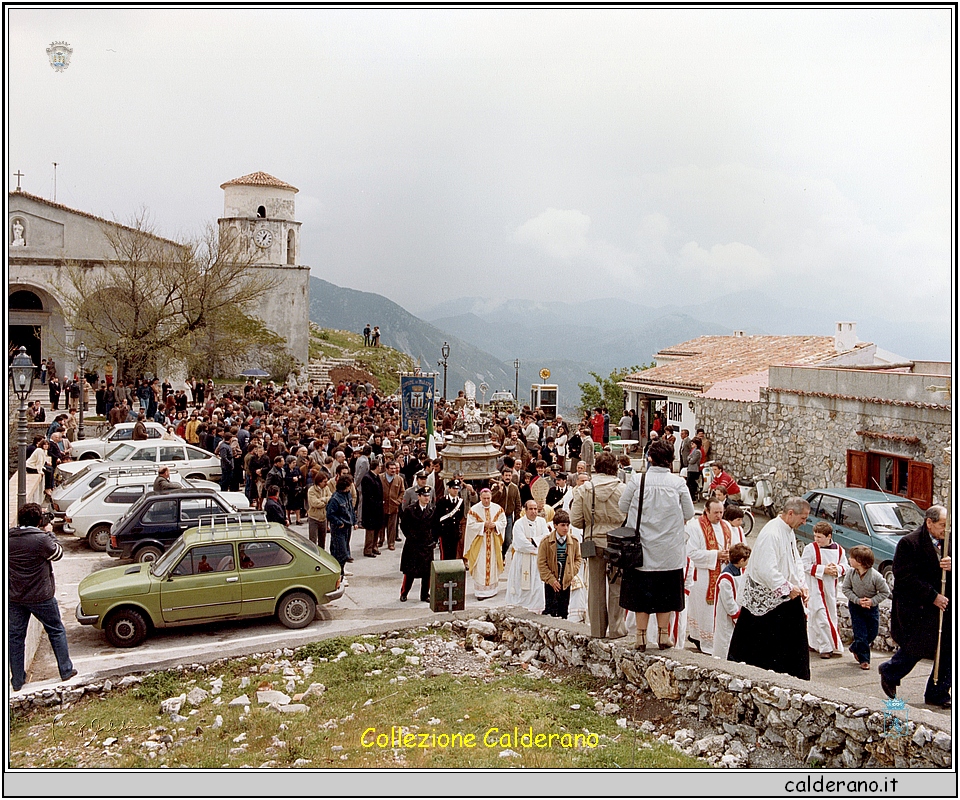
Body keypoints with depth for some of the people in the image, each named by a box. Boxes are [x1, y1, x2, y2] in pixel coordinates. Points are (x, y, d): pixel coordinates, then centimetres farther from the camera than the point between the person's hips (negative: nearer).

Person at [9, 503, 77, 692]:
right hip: (41, 597, -3)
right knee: (56, 631, 15)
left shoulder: (8, 537, -6)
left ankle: (17, 680, 21)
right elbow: (58, 554, -4)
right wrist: (49, 533, 6)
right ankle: (66, 670, 23)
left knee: (15, 637, 15)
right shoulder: (42, 538, -20)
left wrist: (45, 534, 9)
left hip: (14, 598, 4)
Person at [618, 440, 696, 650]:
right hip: (669, 549, 0)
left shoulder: (638, 480, -9)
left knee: (641, 589, 10)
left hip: (641, 546, 0)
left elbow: (622, 507, 0)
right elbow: (689, 514, 1)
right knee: (665, 591, 12)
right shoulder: (678, 483, -7)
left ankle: (641, 634, 15)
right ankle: (663, 635, 20)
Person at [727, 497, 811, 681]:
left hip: (787, 598, 9)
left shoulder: (789, 532, 9)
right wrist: (788, 588, -18)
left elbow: (796, 562, 17)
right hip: (766, 599, -9)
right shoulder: (771, 534, -21)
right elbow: (766, 570, -26)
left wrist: (802, 586, 4)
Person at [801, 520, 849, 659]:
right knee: (821, 618, -6)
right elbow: (804, 566, -11)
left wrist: (837, 569, -14)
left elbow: (846, 566, 8)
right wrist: (823, 569, -17)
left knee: (832, 616, 12)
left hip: (831, 589, 4)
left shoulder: (839, 550, 3)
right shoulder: (810, 548, -8)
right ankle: (824, 647, 0)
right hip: (815, 588, -4)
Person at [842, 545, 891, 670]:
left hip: (872, 607, 0)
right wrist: (857, 600, -19)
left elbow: (885, 592, -11)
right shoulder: (851, 573, -15)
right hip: (856, 606, 0)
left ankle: (856, 648, 34)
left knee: (872, 633, 9)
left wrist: (872, 601, -21)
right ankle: (863, 659, 11)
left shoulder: (876, 576, -23)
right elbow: (846, 589, -6)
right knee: (860, 634, -3)